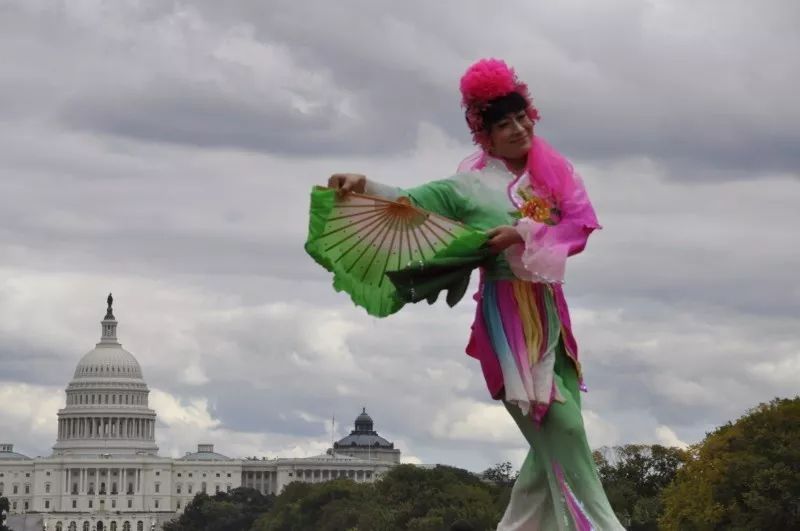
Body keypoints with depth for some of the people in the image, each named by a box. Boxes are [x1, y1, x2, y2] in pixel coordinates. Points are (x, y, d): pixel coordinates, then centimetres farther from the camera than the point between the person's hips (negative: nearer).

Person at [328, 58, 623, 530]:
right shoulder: (473, 183, -3)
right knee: (560, 428, -10)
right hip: (508, 313, -6)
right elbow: (412, 203, -10)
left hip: (550, 308, 6)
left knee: (555, 436, 7)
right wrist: (366, 187, -28)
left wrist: (524, 235, -15)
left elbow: (582, 224, -2)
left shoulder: (554, 171, 8)